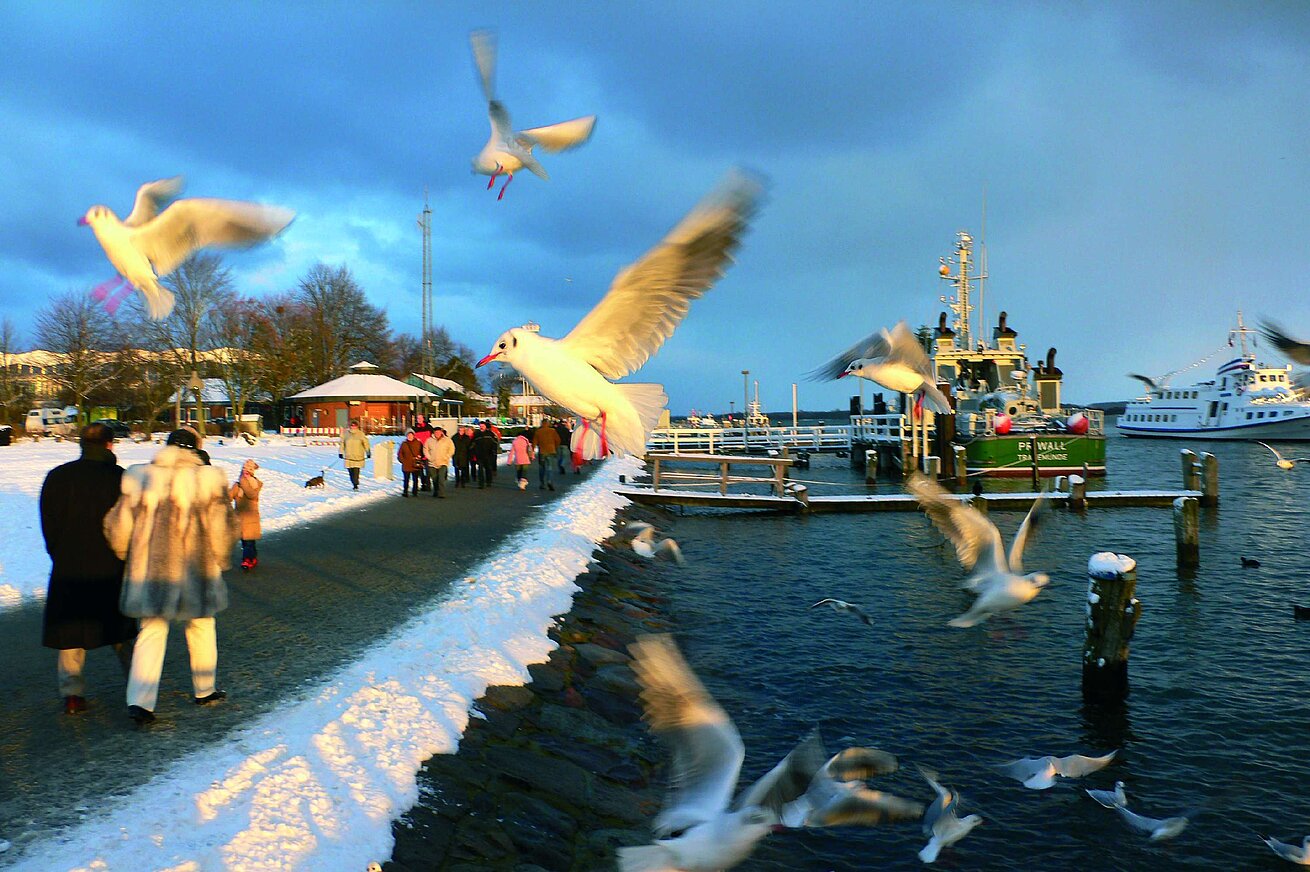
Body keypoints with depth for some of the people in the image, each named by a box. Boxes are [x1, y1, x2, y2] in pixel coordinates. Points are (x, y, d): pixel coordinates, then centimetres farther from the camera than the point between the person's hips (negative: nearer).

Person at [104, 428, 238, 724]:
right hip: (195, 569, -2)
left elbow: (118, 526, 6)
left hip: (149, 569, 2)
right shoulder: (208, 478, -7)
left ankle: (139, 700, -4)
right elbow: (222, 527, -6)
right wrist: (220, 561, 10)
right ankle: (204, 690, 28)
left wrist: (127, 557, 22)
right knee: (201, 628, 16)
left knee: (151, 633, 8)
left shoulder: (139, 477, 1)